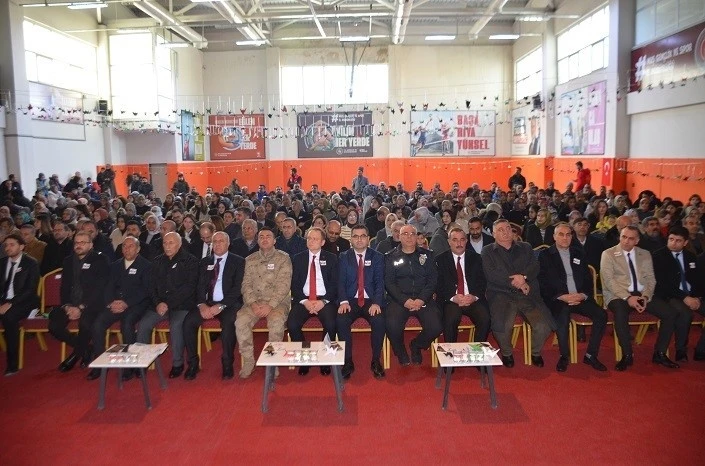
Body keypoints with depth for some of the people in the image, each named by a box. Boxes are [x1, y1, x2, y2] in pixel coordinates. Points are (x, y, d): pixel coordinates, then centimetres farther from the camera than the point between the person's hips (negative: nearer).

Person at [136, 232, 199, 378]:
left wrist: (168, 304, -14)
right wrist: (158, 303, -6)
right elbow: (152, 286, 13)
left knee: (175, 325, -31)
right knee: (143, 324, -18)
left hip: (182, 305, -5)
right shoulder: (158, 262, 15)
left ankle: (177, 363, -14)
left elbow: (189, 288, -9)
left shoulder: (190, 261, -2)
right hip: (160, 305, 5)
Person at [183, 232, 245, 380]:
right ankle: (193, 363, -6)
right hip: (208, 303, 4)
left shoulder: (238, 261, 2)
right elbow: (200, 286, 9)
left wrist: (220, 306, -18)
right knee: (188, 322, -22)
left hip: (229, 304, -4)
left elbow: (237, 288, -7)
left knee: (228, 323, -34)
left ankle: (227, 364, -16)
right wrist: (202, 304, -11)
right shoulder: (205, 262, 16)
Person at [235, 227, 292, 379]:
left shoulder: (283, 258, 2)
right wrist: (253, 303, -11)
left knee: (277, 322, -33)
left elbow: (283, 285, -8)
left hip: (277, 301, -3)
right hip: (254, 301, 3)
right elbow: (246, 284, 7)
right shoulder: (250, 260, 14)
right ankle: (248, 360, -9)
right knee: (241, 321, -25)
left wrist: (270, 305, -19)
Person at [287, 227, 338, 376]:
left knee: (331, 324, -29)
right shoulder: (298, 259, 11)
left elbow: (335, 284, 2)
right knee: (292, 324, -26)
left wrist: (324, 301, -12)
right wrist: (305, 301, -10)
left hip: (325, 300, -1)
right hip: (303, 300, 1)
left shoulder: (331, 258, 8)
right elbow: (294, 284, 5)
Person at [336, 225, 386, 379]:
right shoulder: (343, 257, 11)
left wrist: (376, 303, -18)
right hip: (350, 300, 1)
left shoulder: (377, 257, 9)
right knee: (341, 321, -29)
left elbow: (380, 282, -1)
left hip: (371, 301, 0)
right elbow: (341, 282, 1)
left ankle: (376, 361, -10)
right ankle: (348, 362, -12)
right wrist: (343, 301, -16)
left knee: (379, 321, -30)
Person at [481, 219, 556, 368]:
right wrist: (517, 283, -8)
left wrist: (523, 277, -14)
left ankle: (536, 353, 10)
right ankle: (506, 353, 2)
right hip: (501, 295, -2)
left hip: (528, 294, 3)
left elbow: (535, 267, 7)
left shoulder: (525, 247, 22)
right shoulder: (488, 251, 12)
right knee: (501, 326, -30)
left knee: (543, 325, -21)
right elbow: (491, 274, -3)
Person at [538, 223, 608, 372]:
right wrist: (562, 296, -16)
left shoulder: (579, 253, 16)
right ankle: (564, 356, -11)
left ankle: (591, 355, -6)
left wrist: (583, 295, -8)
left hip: (580, 298, 4)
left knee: (601, 315, -20)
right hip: (558, 299, -4)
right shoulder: (545, 255, 4)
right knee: (562, 318, -33)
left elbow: (588, 279, 13)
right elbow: (543, 283, -3)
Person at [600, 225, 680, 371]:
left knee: (670, 314, -15)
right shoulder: (608, 254, 0)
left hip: (642, 295, 5)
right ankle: (627, 355, -18)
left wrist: (645, 297, -10)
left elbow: (651, 279, 9)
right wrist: (627, 297, -20)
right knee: (621, 315, -36)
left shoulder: (645, 254, 14)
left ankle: (659, 354, 0)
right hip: (618, 295, -4)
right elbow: (608, 280, -9)